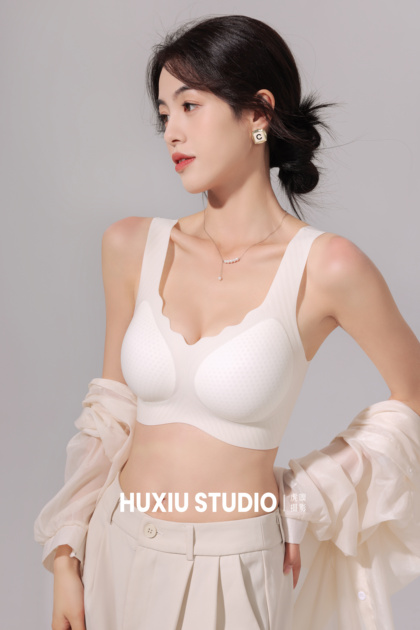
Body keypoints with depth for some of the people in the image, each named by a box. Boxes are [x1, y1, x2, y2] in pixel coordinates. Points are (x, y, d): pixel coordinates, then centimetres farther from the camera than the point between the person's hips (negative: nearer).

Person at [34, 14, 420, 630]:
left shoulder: (326, 267, -15)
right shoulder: (132, 246, -4)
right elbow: (113, 406, 5)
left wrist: (304, 500, -2)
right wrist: (66, 557, 4)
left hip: (232, 571, -3)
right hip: (119, 554, 4)